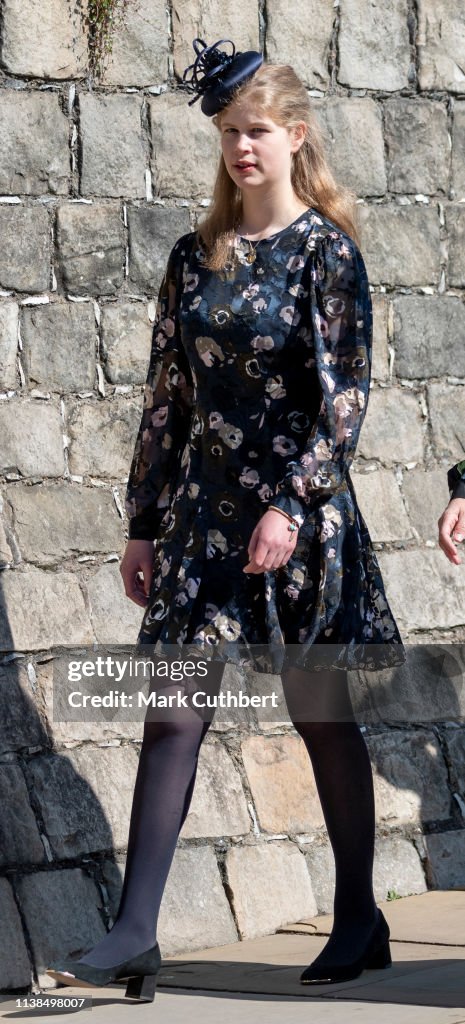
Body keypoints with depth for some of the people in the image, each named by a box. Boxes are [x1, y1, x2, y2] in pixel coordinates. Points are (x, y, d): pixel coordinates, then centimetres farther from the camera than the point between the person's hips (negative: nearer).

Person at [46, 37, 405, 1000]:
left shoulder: (327, 252, -5)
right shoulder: (195, 257, 9)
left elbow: (344, 396, -9)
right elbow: (166, 395, 11)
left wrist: (291, 506, -18)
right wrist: (144, 523, 9)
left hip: (300, 514, -4)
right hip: (202, 510, 4)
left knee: (323, 716, 6)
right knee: (174, 714, -2)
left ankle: (359, 919, 19)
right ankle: (136, 930, -3)